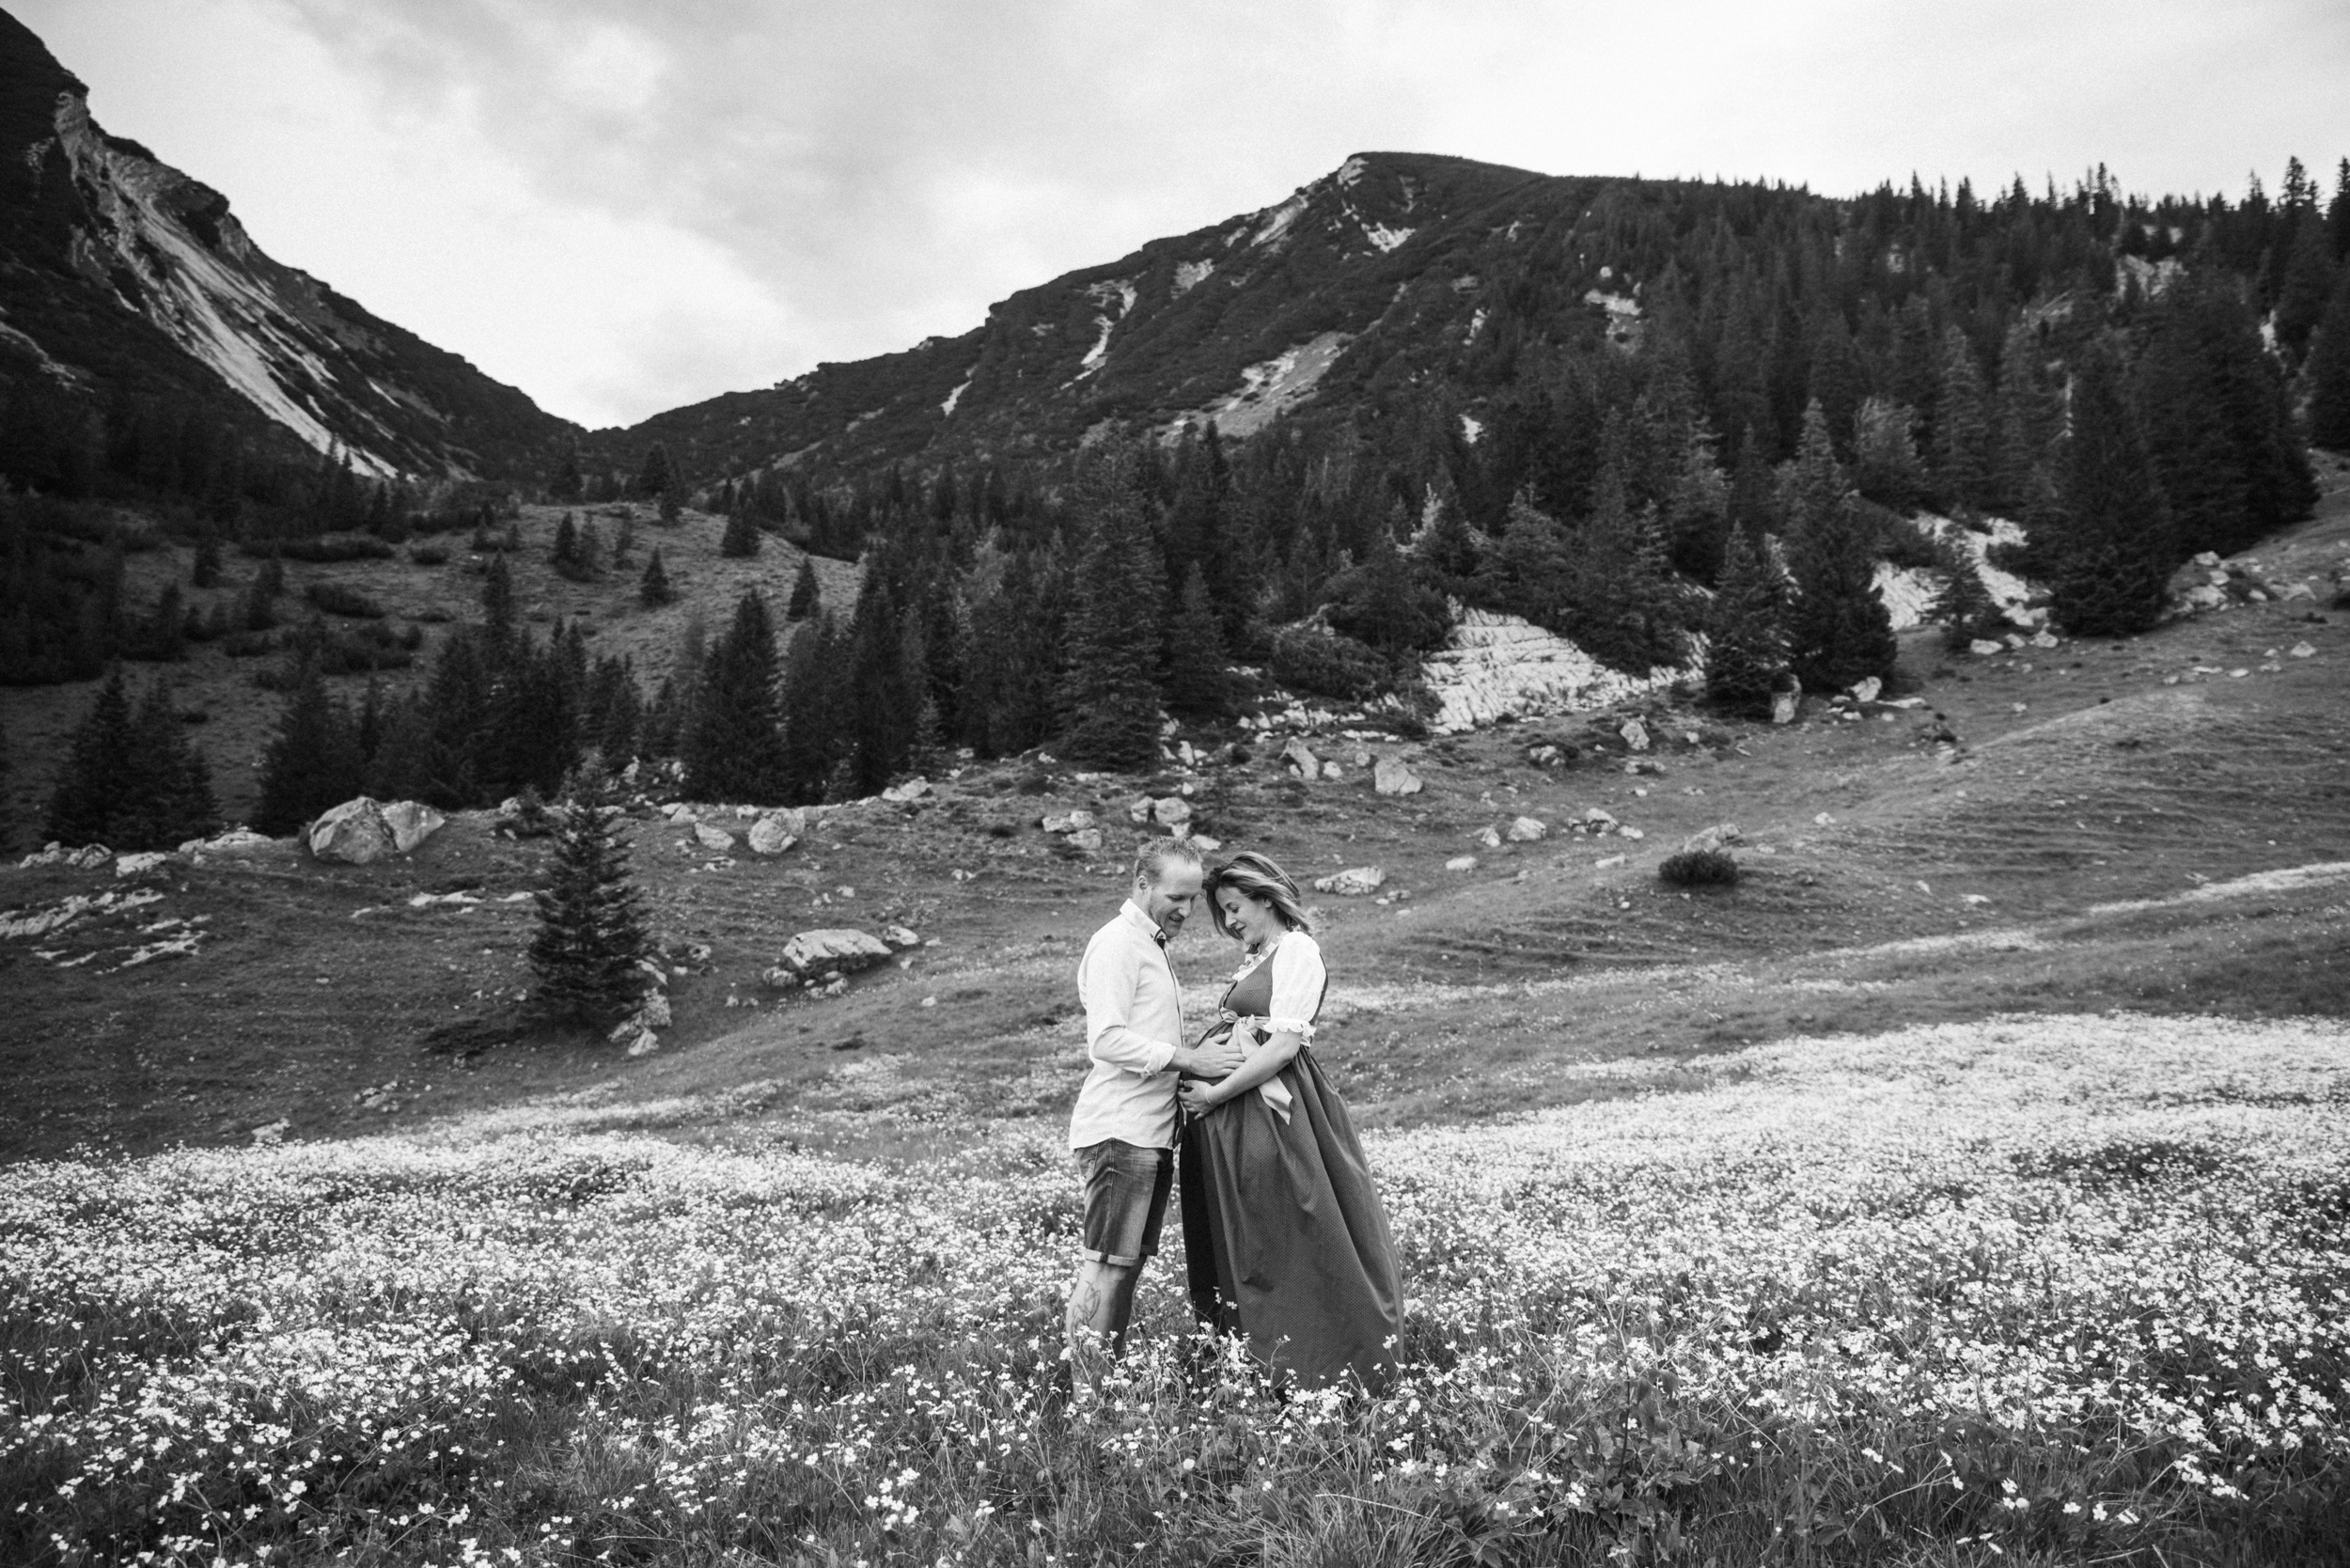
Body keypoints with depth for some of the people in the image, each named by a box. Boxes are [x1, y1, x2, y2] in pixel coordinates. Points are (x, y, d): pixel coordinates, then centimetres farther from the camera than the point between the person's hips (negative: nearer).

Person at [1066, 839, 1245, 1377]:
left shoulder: (1153, 947, 24)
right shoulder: (1117, 944, -8)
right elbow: (1106, 1040, -18)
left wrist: (1208, 1052, 12)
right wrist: (1188, 1059, -17)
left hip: (1153, 1134, 10)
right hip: (1119, 1132, -10)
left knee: (1130, 1264, 10)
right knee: (1107, 1264, -9)